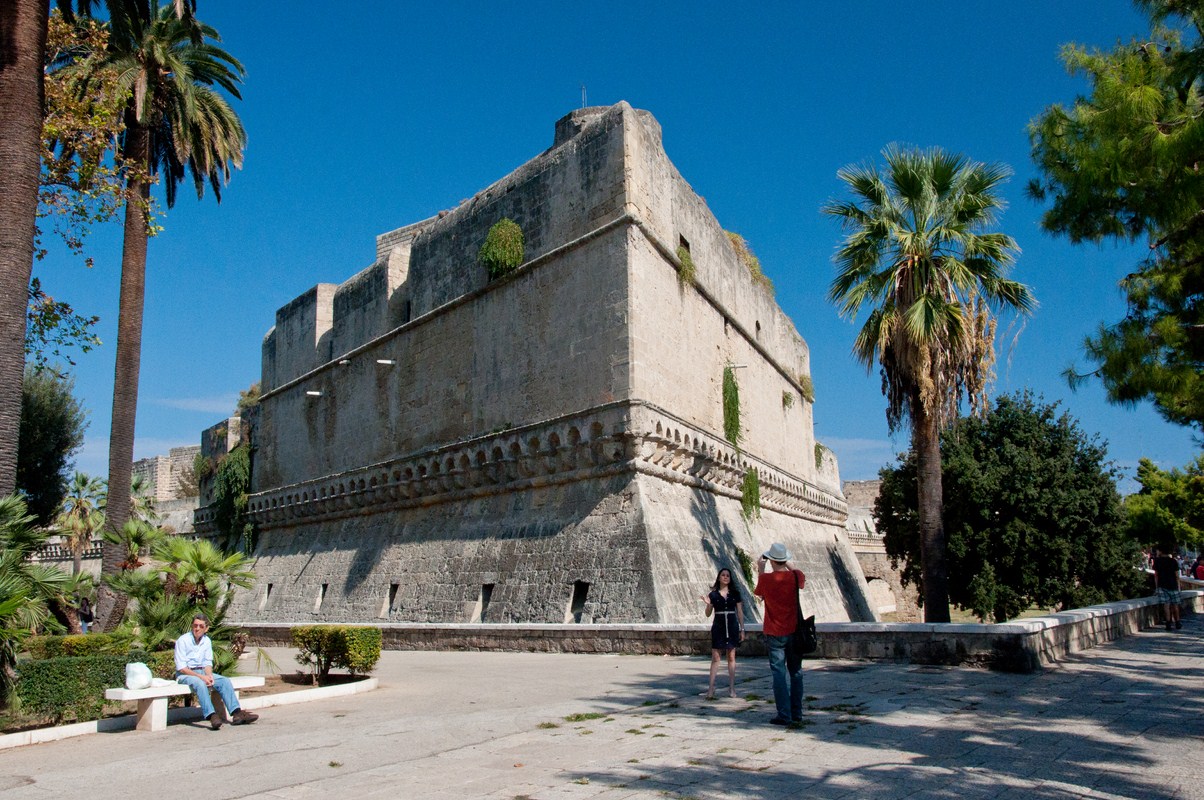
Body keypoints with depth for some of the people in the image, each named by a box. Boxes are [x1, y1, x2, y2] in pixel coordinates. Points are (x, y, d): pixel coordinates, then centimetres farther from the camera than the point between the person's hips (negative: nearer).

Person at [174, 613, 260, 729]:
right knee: (199, 683, -37)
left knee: (224, 681, -17)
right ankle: (212, 716, -47)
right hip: (184, 674, -6)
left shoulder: (207, 641, 7)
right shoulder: (182, 641, -11)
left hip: (202, 672, 6)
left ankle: (237, 714, -25)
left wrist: (209, 675, -13)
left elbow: (208, 663, 9)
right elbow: (181, 667, -15)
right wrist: (201, 676, -23)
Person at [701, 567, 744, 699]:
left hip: (732, 627, 1)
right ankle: (711, 688, -1)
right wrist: (708, 604, -15)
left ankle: (731, 688, 13)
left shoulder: (735, 593, 3)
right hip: (718, 627, -1)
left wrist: (742, 629, 3)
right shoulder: (713, 594, 1)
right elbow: (708, 614, 5)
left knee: (731, 657, 6)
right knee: (715, 657, -2)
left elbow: (740, 612, 6)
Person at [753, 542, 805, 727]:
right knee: (796, 672, 11)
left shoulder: (766, 578, -14)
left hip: (775, 633, -3)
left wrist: (760, 570, 14)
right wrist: (788, 566, 20)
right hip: (794, 631, 3)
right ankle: (797, 714, 16)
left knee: (779, 673, 1)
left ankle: (784, 715, 0)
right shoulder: (797, 576, -6)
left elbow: (758, 593, 9)